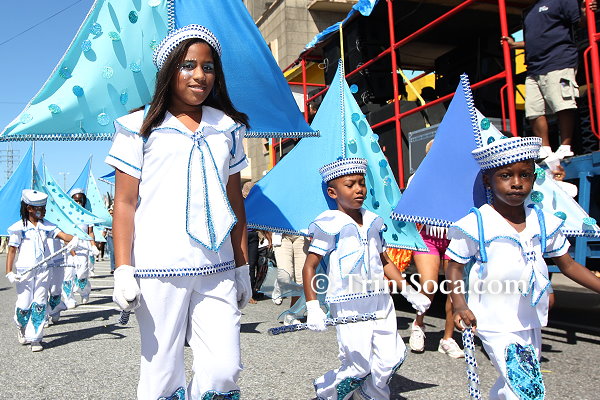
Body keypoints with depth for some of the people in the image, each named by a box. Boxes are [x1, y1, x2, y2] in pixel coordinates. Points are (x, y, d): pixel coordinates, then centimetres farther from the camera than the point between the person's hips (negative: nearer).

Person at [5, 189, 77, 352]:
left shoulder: (46, 226, 7)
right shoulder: (19, 227, -3)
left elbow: (62, 235, -5)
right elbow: (12, 250, -2)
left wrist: (73, 239, -28)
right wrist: (9, 272, -9)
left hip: (42, 270, 2)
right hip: (24, 271, -2)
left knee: (39, 304, -1)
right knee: (24, 305, 2)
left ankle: (35, 338, 9)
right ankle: (22, 328, 34)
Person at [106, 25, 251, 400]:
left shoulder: (228, 128, 12)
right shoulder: (139, 127, 2)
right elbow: (125, 203, 1)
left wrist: (243, 266, 13)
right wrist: (123, 270, -6)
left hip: (218, 271, 3)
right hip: (159, 272, -2)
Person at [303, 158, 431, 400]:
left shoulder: (374, 221, 11)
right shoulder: (330, 224, -8)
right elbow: (310, 266, -7)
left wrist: (408, 291, 16)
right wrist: (313, 307, -16)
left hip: (381, 301, 6)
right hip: (348, 307, -6)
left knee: (391, 360, 3)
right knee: (359, 367, -4)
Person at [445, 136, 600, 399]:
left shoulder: (544, 222, 0)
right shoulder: (475, 225, -14)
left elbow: (567, 265, 10)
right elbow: (454, 267, -8)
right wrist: (459, 304, -22)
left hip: (531, 323, 6)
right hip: (496, 325, -6)